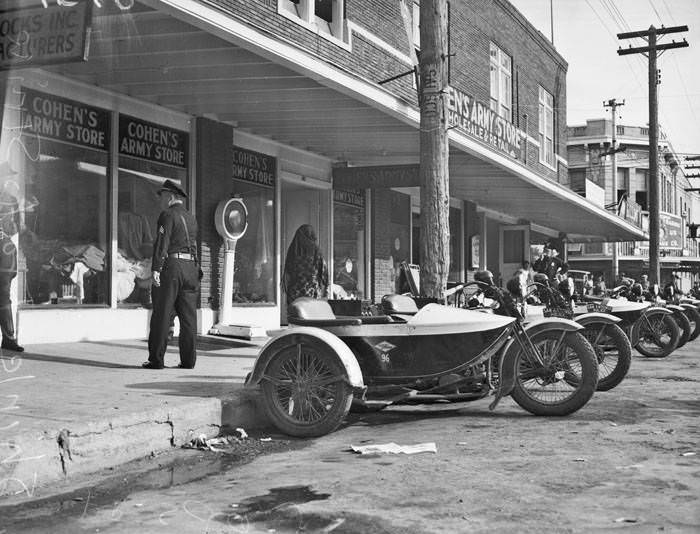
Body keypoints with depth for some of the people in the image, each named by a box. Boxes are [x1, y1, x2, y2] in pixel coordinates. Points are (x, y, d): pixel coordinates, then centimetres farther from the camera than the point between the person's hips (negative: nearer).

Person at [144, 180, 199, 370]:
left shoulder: (168, 215, -5)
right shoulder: (191, 218, 18)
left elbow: (162, 243, -14)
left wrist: (156, 268, -18)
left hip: (171, 265, -7)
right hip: (190, 267, 7)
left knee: (161, 315, -1)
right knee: (188, 316, 6)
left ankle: (156, 359, 1)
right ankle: (188, 360, 6)